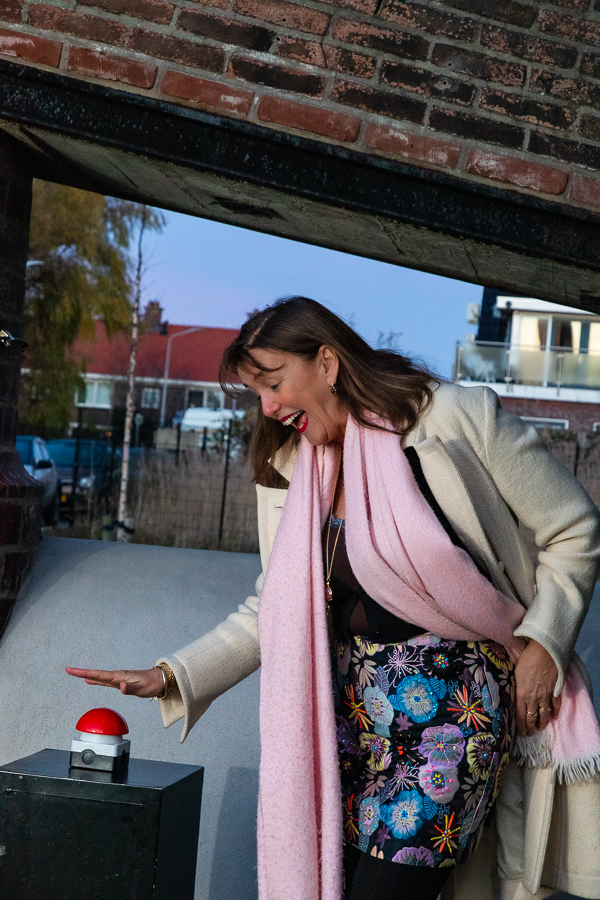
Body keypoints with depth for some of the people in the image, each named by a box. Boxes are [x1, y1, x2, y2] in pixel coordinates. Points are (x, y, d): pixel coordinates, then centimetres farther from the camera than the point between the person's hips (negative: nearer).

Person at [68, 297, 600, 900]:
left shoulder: (459, 417, -7)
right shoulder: (289, 474, 9)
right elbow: (274, 614, 12)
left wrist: (542, 643, -9)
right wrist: (171, 677, 2)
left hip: (453, 700, -5)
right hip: (356, 704, 5)